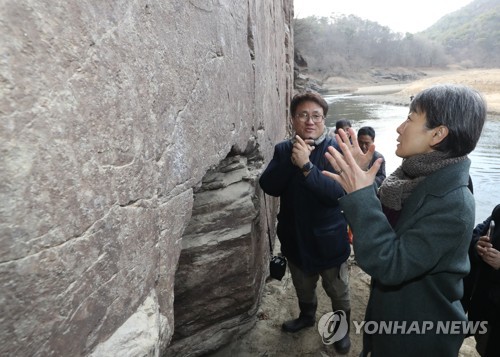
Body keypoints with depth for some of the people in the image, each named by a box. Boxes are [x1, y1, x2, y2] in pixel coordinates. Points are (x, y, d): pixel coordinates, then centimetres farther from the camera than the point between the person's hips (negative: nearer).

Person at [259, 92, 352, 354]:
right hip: (295, 237, 4)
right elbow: (268, 186, -16)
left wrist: (306, 165, -37)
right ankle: (307, 316, 55)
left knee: (337, 291, 19)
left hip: (328, 239, -3)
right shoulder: (284, 149, -4)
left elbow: (339, 192, -28)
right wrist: (292, 161, -28)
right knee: (302, 286, 27)